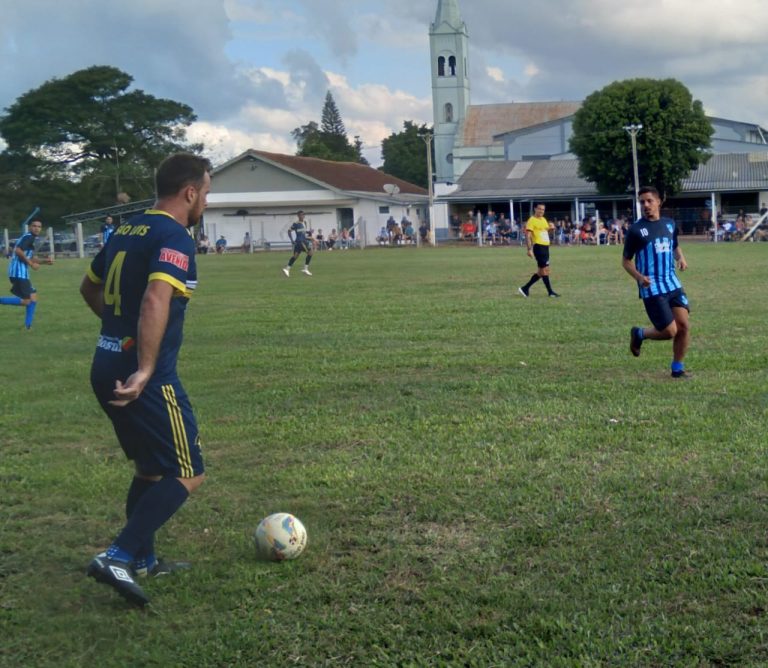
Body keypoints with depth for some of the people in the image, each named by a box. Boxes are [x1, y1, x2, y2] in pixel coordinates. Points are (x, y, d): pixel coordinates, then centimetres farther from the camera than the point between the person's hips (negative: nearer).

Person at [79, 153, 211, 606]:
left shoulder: (127, 231, 14)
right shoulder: (175, 238, -14)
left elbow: (89, 288, 27)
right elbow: (156, 301, -29)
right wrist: (145, 371, -30)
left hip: (107, 368, 9)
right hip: (143, 377, -9)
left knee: (152, 467, 23)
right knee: (188, 474, 0)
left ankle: (143, 560, 31)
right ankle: (118, 558, -6)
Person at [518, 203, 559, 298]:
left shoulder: (543, 219, 16)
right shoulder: (532, 220, -9)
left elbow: (547, 231, 29)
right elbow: (528, 235, -15)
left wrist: (551, 228, 5)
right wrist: (529, 249, -22)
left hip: (545, 247, 9)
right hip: (538, 246, -9)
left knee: (541, 271, 10)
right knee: (545, 269, -7)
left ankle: (525, 288, 16)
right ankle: (550, 292, -1)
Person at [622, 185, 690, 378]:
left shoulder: (670, 224, 9)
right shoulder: (636, 230, -6)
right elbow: (626, 261, 0)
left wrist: (681, 258, 2)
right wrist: (639, 277, -18)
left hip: (673, 284, 5)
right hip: (652, 289, -5)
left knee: (684, 326, -4)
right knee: (670, 332, -7)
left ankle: (677, 368, 12)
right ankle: (639, 334, 22)